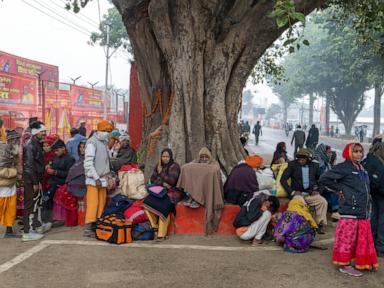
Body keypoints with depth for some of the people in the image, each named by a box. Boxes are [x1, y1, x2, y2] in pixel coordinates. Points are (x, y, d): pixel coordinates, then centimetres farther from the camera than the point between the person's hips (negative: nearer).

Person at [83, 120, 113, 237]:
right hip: (93, 179, -8)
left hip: (103, 178, 8)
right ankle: (88, 228, -6)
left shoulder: (104, 142, 16)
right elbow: (88, 162, -15)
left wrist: (107, 174, 13)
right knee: (93, 202, -9)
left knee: (101, 203, 6)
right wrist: (96, 178, -17)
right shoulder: (92, 142, -10)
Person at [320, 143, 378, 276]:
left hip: (363, 211, 8)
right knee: (347, 237, -1)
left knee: (363, 238, 14)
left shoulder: (362, 169, 15)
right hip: (350, 211, -8)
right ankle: (344, 264, 9)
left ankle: (362, 263, 27)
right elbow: (324, 179, -14)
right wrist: (339, 189, -10)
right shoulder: (343, 168, -10)